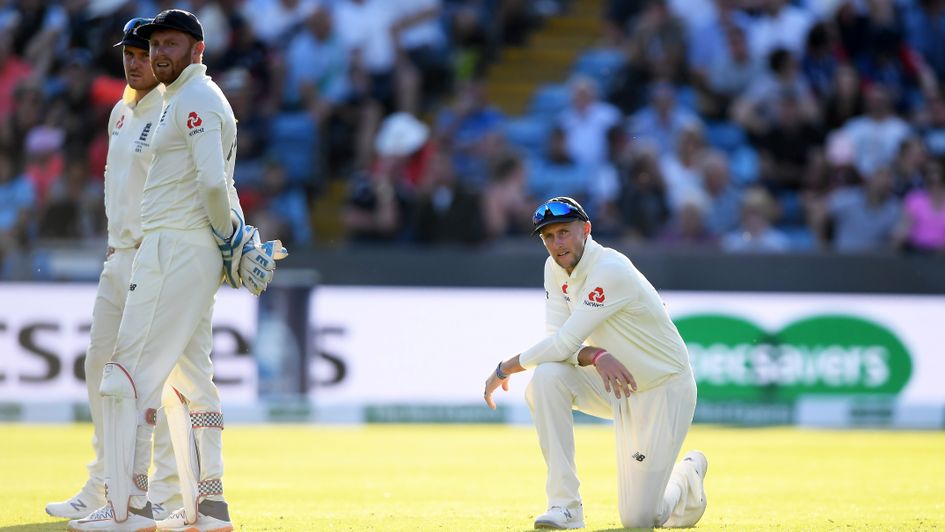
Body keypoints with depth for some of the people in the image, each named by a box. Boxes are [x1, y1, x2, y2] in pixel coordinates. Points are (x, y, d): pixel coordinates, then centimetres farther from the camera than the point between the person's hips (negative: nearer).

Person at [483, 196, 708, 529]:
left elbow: (565, 343, -29)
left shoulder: (610, 271, -28)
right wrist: (595, 356, -31)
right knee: (546, 377, -26)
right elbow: (555, 339, -10)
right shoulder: (556, 268, -3)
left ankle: (688, 475, 26)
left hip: (664, 391, -7)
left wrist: (505, 369, -17)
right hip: (613, 384, 7)